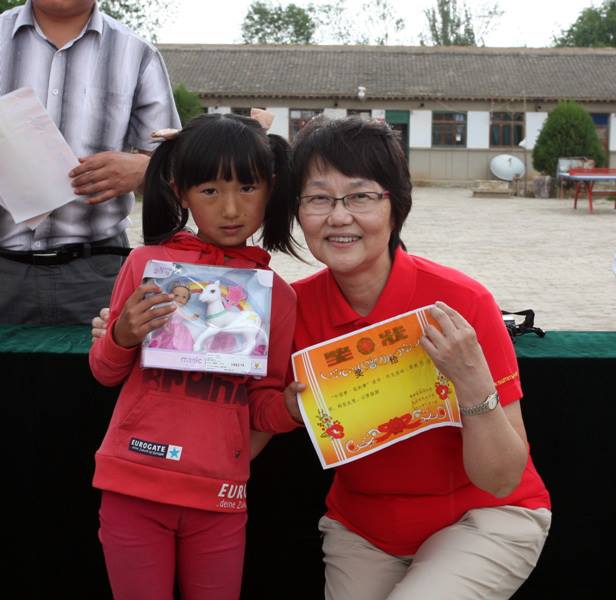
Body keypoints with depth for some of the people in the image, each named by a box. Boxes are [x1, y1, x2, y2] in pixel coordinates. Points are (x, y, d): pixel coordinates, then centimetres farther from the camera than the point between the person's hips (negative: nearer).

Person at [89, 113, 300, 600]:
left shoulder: (277, 294, 0)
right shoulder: (147, 262, -3)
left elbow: (261, 408, 5)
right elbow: (105, 372, 7)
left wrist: (294, 405, -16)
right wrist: (124, 335, -14)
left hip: (219, 497, 1)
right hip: (132, 487, -1)